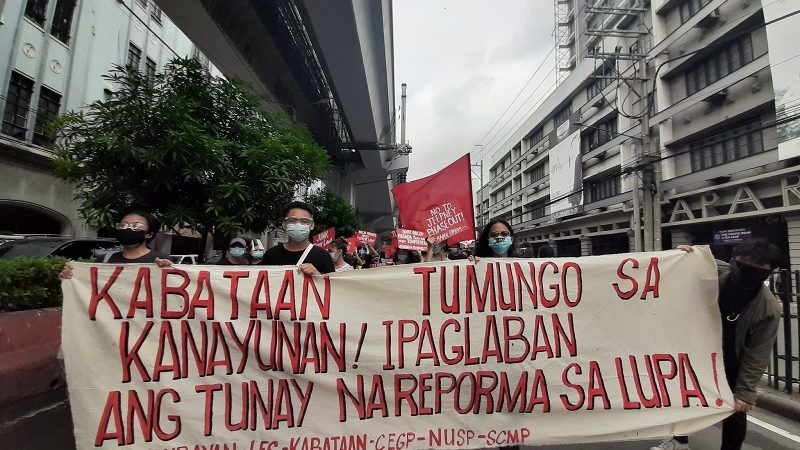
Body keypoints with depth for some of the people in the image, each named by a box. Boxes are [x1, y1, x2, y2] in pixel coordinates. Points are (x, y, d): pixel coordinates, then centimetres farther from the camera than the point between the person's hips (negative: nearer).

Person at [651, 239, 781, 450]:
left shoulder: (769, 309, -26)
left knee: (735, 410, 8)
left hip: (731, 362, -2)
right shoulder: (712, 272, -25)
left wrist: (744, 391, -17)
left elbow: (756, 355, -19)